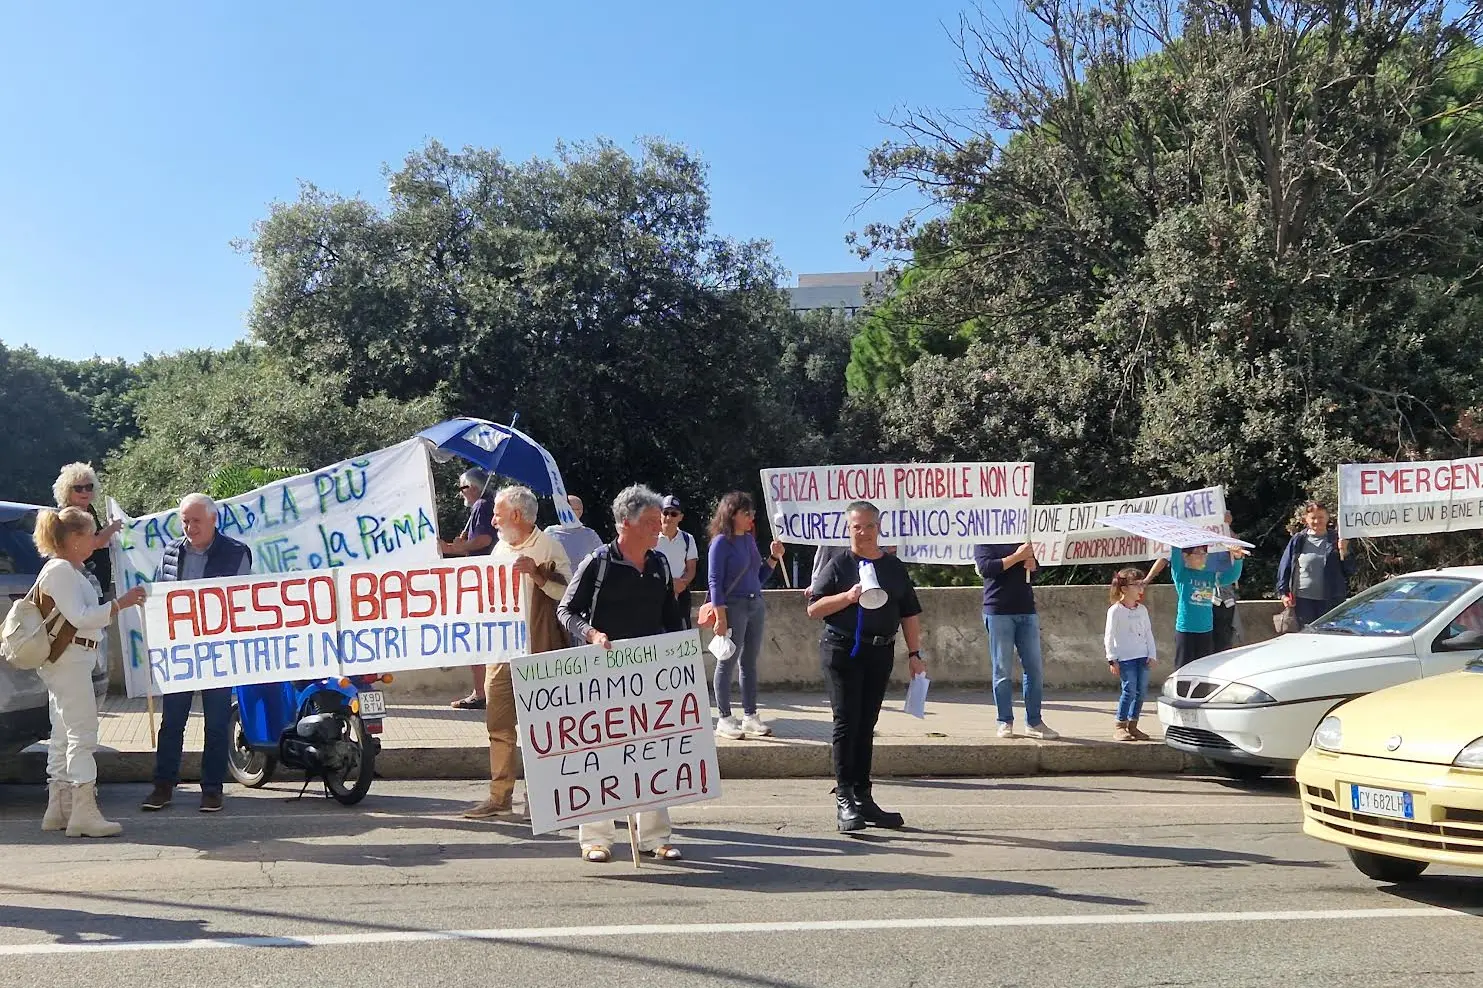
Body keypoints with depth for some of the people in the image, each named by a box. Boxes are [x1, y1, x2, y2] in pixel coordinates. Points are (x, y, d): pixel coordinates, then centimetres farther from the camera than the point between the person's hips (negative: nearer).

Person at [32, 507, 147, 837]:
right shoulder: (61, 570, -13)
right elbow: (79, 618, -21)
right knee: (82, 734, -12)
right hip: (70, 659, -11)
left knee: (64, 735, 13)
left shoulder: (71, 569, 17)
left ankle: (58, 809, 19)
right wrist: (121, 603, -23)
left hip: (67, 660, 11)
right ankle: (84, 814, -13)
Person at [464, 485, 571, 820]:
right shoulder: (500, 549, 17)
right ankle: (500, 796, 12)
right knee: (499, 726, 6)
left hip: (538, 653, -7)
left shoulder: (548, 547, -6)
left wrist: (537, 574, -23)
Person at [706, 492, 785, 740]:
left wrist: (774, 557, 5)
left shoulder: (749, 539, 11)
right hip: (733, 607, -7)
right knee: (727, 663, 0)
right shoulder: (721, 542, -9)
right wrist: (721, 617, -18)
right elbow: (715, 581, -13)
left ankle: (750, 717, 18)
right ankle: (724, 719, 7)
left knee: (749, 662, 11)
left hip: (755, 606, 7)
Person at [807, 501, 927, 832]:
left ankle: (863, 798, 16)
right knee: (846, 723, -6)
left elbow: (909, 613, 14)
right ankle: (844, 799, -4)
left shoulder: (894, 567, 12)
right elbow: (814, 609, -5)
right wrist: (848, 596, -18)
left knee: (866, 726, 10)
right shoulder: (838, 564, 1)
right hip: (841, 650, -4)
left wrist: (915, 653, 7)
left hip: (880, 653, 4)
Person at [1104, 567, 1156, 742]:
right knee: (1129, 690, -13)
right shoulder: (1115, 610, -6)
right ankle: (1119, 726, -5)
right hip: (1125, 658, -6)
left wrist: (1152, 654, 6)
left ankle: (1132, 725, 14)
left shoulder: (1142, 610, 12)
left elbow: (1148, 633, 15)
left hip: (1143, 657, 6)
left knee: (1141, 691, 3)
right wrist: (1112, 659, -10)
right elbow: (1109, 636, -7)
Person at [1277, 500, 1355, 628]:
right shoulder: (1298, 540, 3)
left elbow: (1350, 571, 3)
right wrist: (1283, 593, -2)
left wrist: (1344, 552, -14)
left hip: (1331, 601, 0)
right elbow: (1284, 568, 6)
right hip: (1303, 600, 0)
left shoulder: (1336, 540, 3)